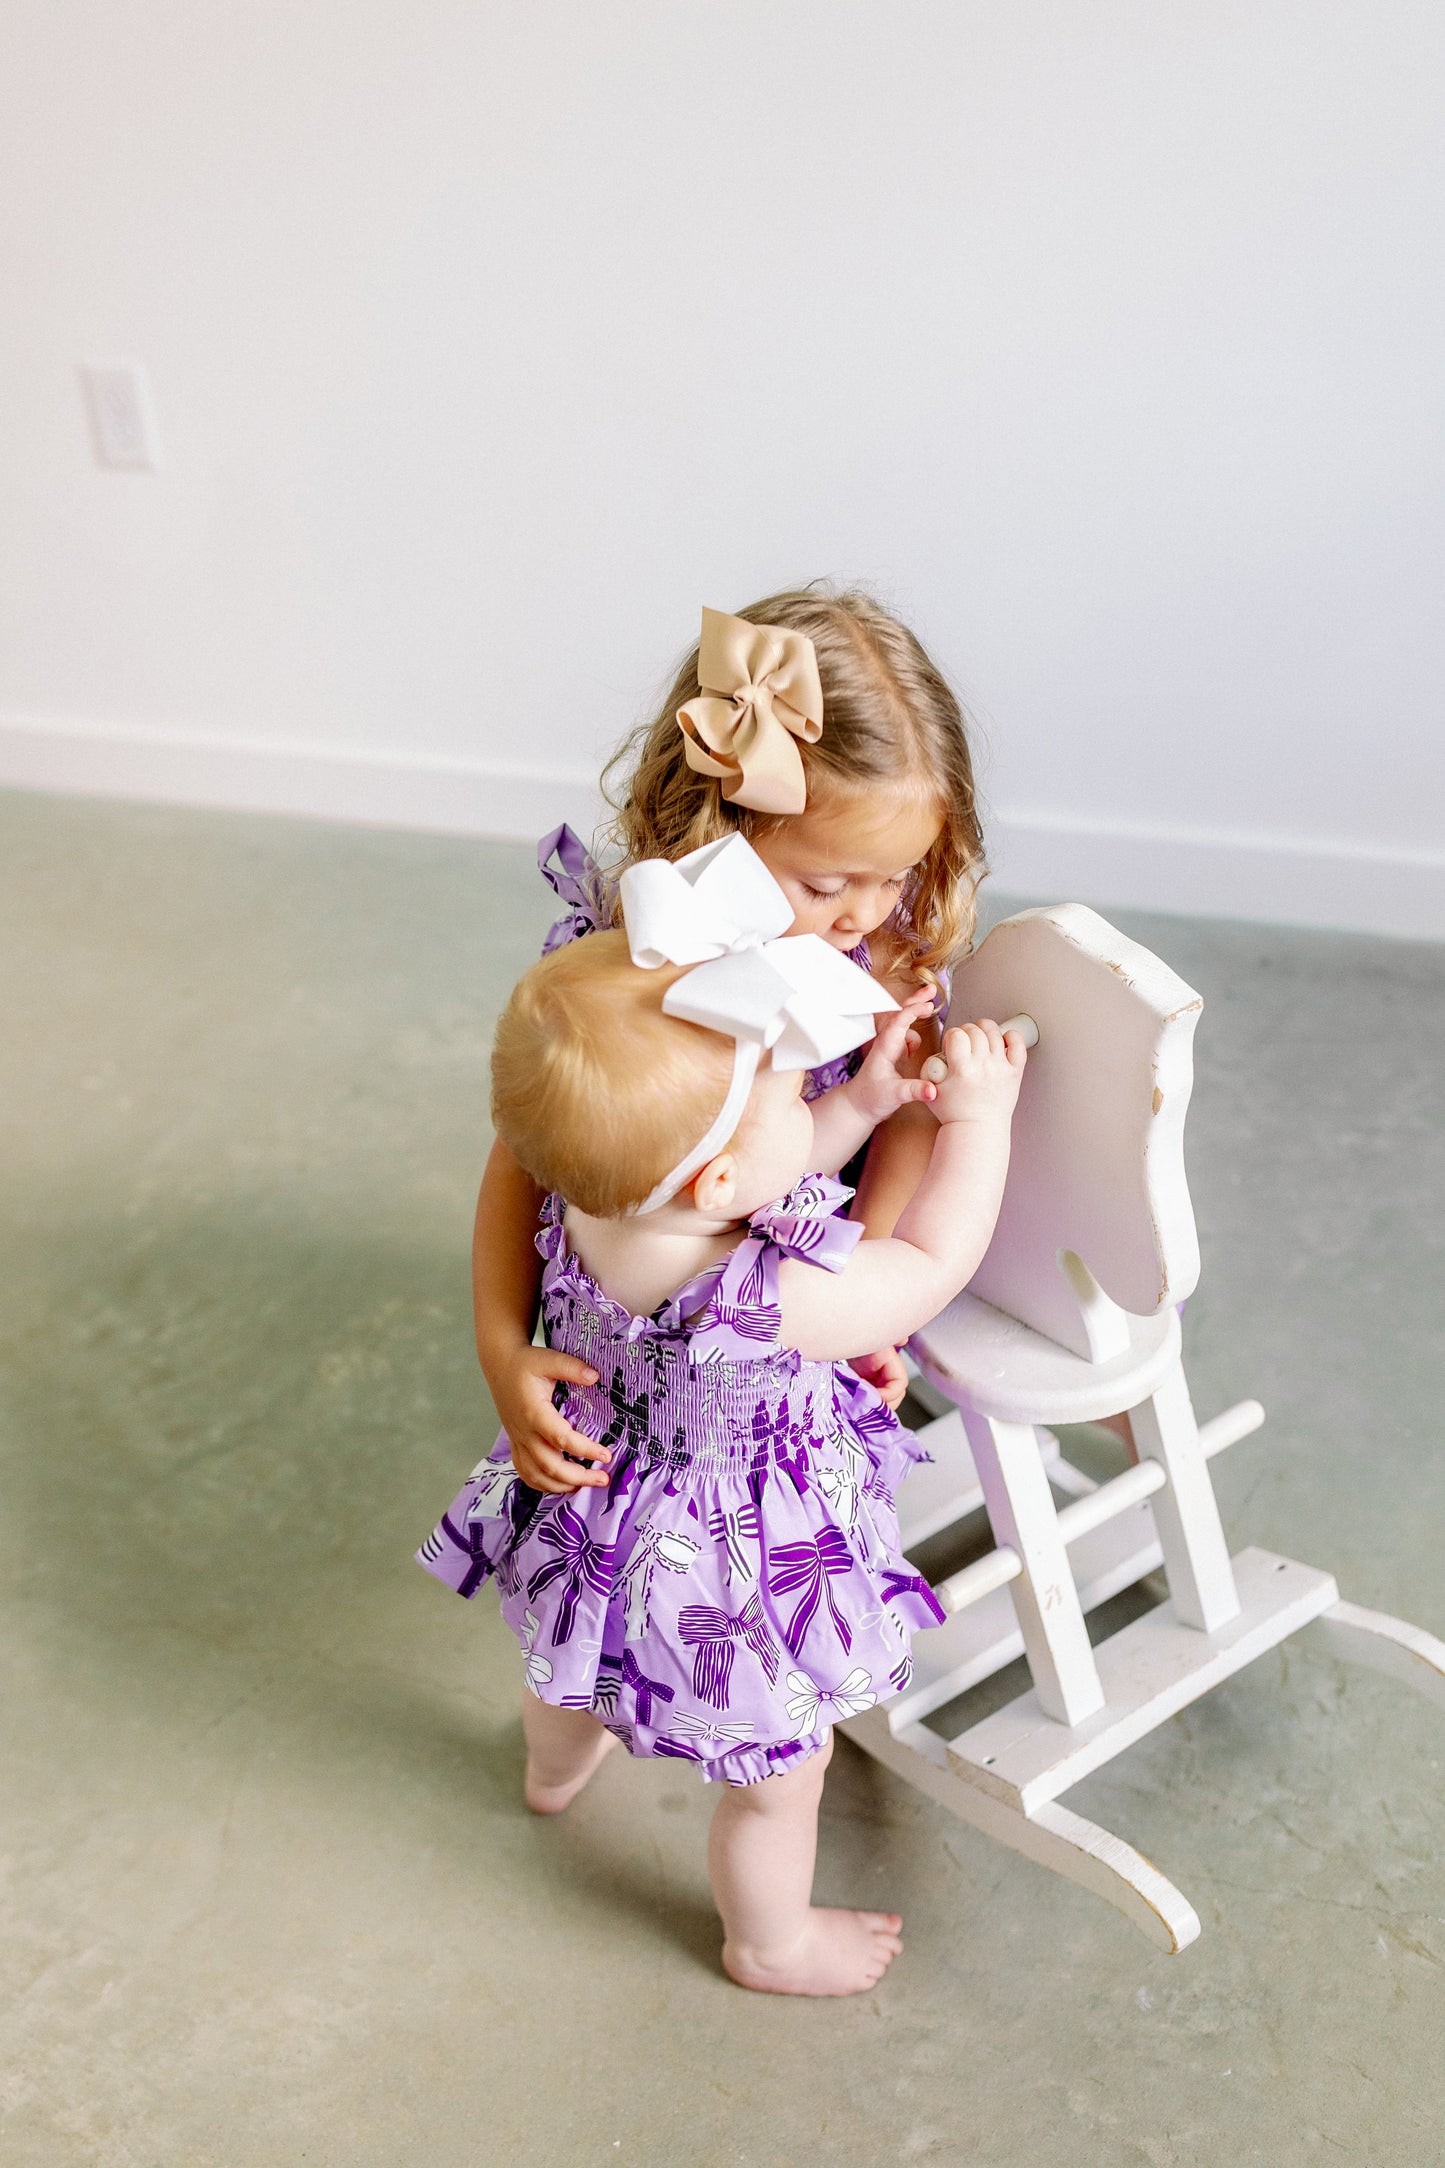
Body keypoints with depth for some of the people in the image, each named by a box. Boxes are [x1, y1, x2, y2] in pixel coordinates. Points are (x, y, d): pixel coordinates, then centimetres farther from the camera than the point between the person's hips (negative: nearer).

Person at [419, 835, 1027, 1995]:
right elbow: (930, 1270, -25)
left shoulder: (587, 1212, -23)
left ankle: (557, 1766, 73)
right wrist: (978, 1116, -15)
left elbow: (771, 1178, -4)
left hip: (604, 1519, 8)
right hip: (733, 1575, -7)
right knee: (779, 1778, 24)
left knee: (579, 1659, 40)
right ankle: (772, 1943, 53)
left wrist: (867, 1098, -12)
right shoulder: (767, 1302, -43)